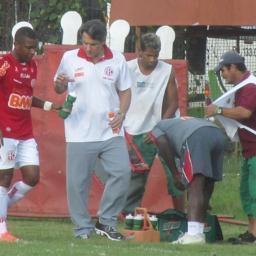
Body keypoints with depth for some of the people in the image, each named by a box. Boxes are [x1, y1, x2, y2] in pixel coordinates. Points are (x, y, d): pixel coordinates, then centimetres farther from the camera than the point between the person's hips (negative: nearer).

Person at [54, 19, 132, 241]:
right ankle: (83, 229, 11)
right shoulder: (70, 58, 1)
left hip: (111, 131, 1)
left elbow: (125, 90, 11)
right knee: (78, 181, -1)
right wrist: (60, 84, -13)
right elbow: (59, 89, 11)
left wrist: (121, 114, -5)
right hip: (80, 133, -1)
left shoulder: (117, 60, 3)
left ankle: (107, 222, 8)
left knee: (122, 173, -6)